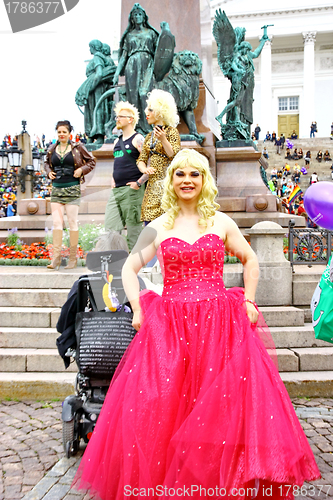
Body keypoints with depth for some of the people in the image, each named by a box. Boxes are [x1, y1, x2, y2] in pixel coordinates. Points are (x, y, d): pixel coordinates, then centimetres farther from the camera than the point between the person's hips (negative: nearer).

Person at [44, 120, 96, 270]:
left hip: (72, 189, -3)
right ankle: (56, 256, -1)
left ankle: (73, 257, 8)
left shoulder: (77, 147, 0)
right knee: (56, 222, -4)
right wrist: (49, 172, 6)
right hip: (56, 189, 3)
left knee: (72, 222, 0)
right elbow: (47, 163, 26)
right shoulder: (52, 149, 9)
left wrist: (82, 169, -7)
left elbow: (91, 161, 8)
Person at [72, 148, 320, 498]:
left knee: (226, 405, -4)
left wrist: (248, 302, 8)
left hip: (220, 326, 0)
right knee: (161, 407, -2)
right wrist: (137, 310, 2)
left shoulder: (222, 222, 7)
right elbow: (129, 268, 12)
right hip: (169, 326, 0)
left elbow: (251, 261, 17)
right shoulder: (159, 227, 7)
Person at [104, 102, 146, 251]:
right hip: (116, 190, 8)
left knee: (133, 229, -2)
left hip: (132, 190, -8)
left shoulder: (137, 140, -6)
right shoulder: (117, 141, 19)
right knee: (110, 228, 5)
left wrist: (139, 182, -16)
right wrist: (113, 179, 17)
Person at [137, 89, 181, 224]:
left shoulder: (172, 131, -2)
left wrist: (163, 139, -25)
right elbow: (141, 159, 15)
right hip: (152, 183, 7)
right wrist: (144, 169, -7)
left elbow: (174, 155, -12)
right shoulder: (149, 136, 17)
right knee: (149, 223, 2)